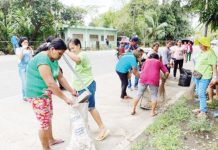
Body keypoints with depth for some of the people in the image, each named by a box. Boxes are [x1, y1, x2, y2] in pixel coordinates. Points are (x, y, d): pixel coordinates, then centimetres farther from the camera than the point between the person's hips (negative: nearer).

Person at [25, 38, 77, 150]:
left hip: (46, 93, 10)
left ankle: (51, 140, 42)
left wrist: (72, 91, 3)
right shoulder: (42, 60, -28)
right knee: (45, 122, 0)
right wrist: (65, 98, -29)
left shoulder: (53, 59, 3)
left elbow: (60, 77, 7)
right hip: (38, 95, -10)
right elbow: (51, 83, -33)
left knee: (49, 118, 22)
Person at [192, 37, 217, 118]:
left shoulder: (210, 53, -14)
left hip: (205, 77, -9)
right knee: (199, 92, 15)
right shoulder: (201, 53, 11)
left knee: (201, 93, -7)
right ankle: (201, 108, 29)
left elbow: (214, 66, -17)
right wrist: (195, 71, 21)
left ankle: (203, 111, 4)